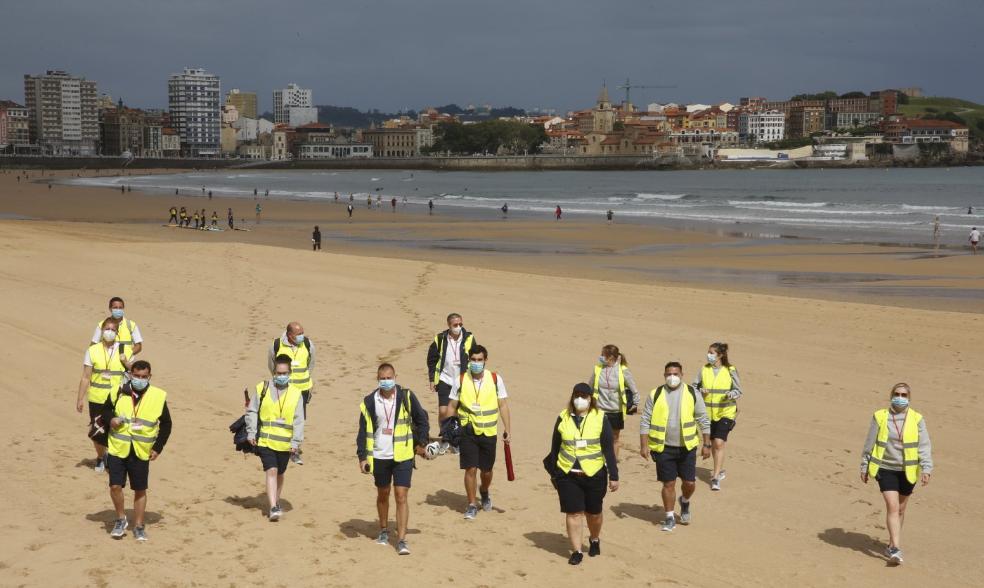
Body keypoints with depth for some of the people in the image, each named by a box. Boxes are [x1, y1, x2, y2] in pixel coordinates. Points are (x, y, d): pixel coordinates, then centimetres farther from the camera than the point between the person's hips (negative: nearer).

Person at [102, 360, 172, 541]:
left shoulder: (158, 397, -4)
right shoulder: (118, 392, -2)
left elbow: (166, 424, 4)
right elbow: (105, 410, 12)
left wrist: (158, 447, -2)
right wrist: (110, 419, -11)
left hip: (141, 452, 0)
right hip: (118, 449, 0)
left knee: (140, 490, 7)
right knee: (115, 486, -6)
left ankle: (138, 527, 21)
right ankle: (121, 519, 18)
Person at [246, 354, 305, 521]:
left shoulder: (295, 393, -1)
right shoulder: (262, 389, -2)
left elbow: (298, 421, -1)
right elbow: (252, 412, 3)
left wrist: (295, 442, -6)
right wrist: (251, 433, -4)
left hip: (285, 443, 2)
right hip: (265, 441, -2)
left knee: (279, 474, 16)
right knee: (271, 471, -13)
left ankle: (276, 504, 35)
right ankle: (273, 508, -15)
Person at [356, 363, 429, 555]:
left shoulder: (406, 397, -6)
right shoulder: (369, 402, -2)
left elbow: (422, 420, 4)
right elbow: (363, 431, 1)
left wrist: (421, 442, 0)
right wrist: (362, 457, -3)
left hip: (403, 456, -2)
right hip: (379, 457, 2)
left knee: (401, 497, -8)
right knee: (382, 495, 18)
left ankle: (401, 541, -6)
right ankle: (383, 531, 38)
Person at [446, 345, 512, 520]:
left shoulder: (496, 379, -4)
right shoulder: (461, 380, -4)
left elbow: (503, 405, 0)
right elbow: (451, 407, 4)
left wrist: (507, 430, -4)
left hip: (489, 432, 1)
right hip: (467, 432, -1)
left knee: (487, 470, 11)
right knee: (470, 469, -6)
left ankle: (484, 492, 42)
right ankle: (472, 505, 8)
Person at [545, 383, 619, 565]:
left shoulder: (600, 418, -3)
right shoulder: (563, 418, 2)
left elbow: (609, 449, -3)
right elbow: (555, 447, 10)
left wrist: (614, 476, -5)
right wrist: (553, 473, 12)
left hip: (594, 475, 0)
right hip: (568, 475, 1)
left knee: (593, 513, 14)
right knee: (573, 513, -3)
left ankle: (594, 540, 41)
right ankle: (576, 551, 5)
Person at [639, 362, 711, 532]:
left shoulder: (693, 394, 0)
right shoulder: (655, 395, 0)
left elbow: (703, 421, 4)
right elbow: (645, 421, 1)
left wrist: (706, 444, 1)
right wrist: (644, 445, -6)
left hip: (687, 447, 0)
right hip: (664, 448, 0)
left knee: (690, 483, 4)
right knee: (668, 484, 4)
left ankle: (685, 502, 37)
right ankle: (670, 518, 19)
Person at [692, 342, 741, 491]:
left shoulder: (730, 370, -6)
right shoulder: (704, 370, 2)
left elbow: (738, 391, 0)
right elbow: (694, 387, 7)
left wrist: (731, 394, -21)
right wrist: (700, 391, -14)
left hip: (725, 412, -4)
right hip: (708, 413, 4)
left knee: (719, 443, -15)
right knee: (713, 443, 16)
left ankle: (716, 478, -11)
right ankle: (719, 470, 38)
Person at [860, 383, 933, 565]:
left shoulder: (916, 419, -2)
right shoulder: (880, 417, -3)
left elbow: (924, 446, -5)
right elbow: (869, 443, 4)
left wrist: (926, 468, -15)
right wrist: (864, 467, 7)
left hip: (907, 471, 2)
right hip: (885, 469, -1)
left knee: (900, 510, 12)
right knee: (892, 507, -13)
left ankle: (892, 544, 29)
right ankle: (896, 548, -16)